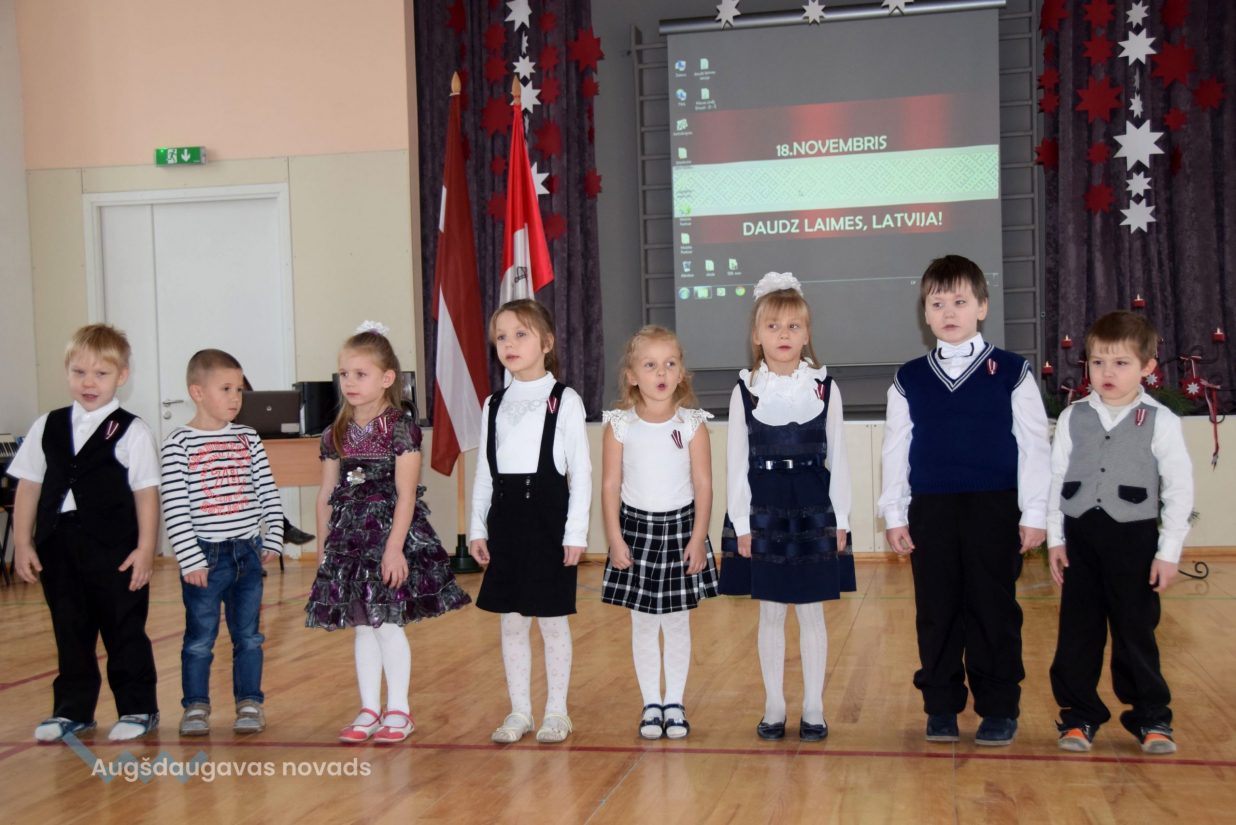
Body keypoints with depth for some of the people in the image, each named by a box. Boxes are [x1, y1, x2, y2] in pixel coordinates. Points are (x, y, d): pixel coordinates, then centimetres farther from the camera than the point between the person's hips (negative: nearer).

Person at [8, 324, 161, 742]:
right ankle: (73, 710, 25)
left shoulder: (131, 432, -6)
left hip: (115, 549, -4)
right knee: (70, 633, 13)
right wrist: (23, 543, 5)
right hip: (58, 547, 4)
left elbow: (146, 493, -5)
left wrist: (145, 549, -9)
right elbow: (28, 487, 9)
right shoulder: (47, 428, 6)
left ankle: (138, 709, 18)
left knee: (124, 632, 6)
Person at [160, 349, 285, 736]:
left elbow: (267, 493, 9)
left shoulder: (248, 438, 6)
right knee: (200, 638, 7)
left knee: (248, 635, 10)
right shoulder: (179, 442, -8)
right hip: (204, 555, -4)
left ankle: (250, 703, 20)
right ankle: (195, 706, 19)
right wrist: (190, 559, -14)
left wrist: (272, 540, 3)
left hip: (248, 552, 4)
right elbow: (173, 505, -11)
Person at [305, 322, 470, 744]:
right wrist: (324, 546, 10)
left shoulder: (401, 429, -8)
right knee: (362, 627, 10)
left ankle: (398, 710, 10)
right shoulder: (337, 434, 9)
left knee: (387, 623, -3)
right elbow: (327, 495, 12)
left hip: (390, 532, -5)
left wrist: (394, 546, -18)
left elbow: (405, 495, -12)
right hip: (349, 535, 6)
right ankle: (369, 710, 19)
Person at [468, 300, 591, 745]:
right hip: (505, 516, 5)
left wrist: (576, 531, -11)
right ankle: (519, 712, 21)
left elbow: (580, 472, -6)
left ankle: (556, 712, 16)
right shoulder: (494, 404, 9)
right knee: (511, 621, 10)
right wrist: (478, 528, 7)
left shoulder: (564, 401, -5)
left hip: (548, 514, -5)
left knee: (552, 620, 3)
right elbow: (484, 471, 12)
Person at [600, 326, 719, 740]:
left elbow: (703, 485, -4)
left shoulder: (692, 424, -5)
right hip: (636, 527, 0)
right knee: (643, 625, 9)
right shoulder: (619, 425, -4)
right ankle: (651, 704, 20)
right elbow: (610, 486, -2)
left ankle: (675, 703, 21)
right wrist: (615, 539, -6)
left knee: (678, 623, 9)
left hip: (680, 527, 0)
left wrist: (697, 538, -8)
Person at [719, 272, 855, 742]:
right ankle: (774, 707, 19)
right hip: (763, 509, 0)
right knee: (770, 614, 8)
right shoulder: (745, 391, -1)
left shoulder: (824, 387, 0)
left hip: (814, 508, 0)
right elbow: (737, 461, -1)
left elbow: (837, 456, 3)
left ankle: (813, 708, 17)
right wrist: (741, 524, -4)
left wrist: (840, 517, -1)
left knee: (811, 613, 7)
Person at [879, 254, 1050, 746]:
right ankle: (941, 708, 18)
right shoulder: (908, 380, 7)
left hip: (994, 508, -2)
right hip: (930, 510, 2)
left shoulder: (1011, 373, 0)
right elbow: (896, 450, 8)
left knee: (993, 611, 4)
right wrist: (894, 515, 4)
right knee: (936, 614, 7)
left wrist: (1034, 513, -3)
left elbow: (1033, 445, 0)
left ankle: (999, 709, 16)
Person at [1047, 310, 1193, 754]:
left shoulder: (1160, 421, -5)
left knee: (1135, 633, 5)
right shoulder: (1072, 418, 2)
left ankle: (1151, 717, 20)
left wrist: (1169, 551, -5)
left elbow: (1180, 488, -3)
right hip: (1080, 537, 2)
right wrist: (1055, 538, 3)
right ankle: (1079, 715, 18)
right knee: (1077, 631, 7)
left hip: (1134, 539, -2)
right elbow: (1055, 479, 6)